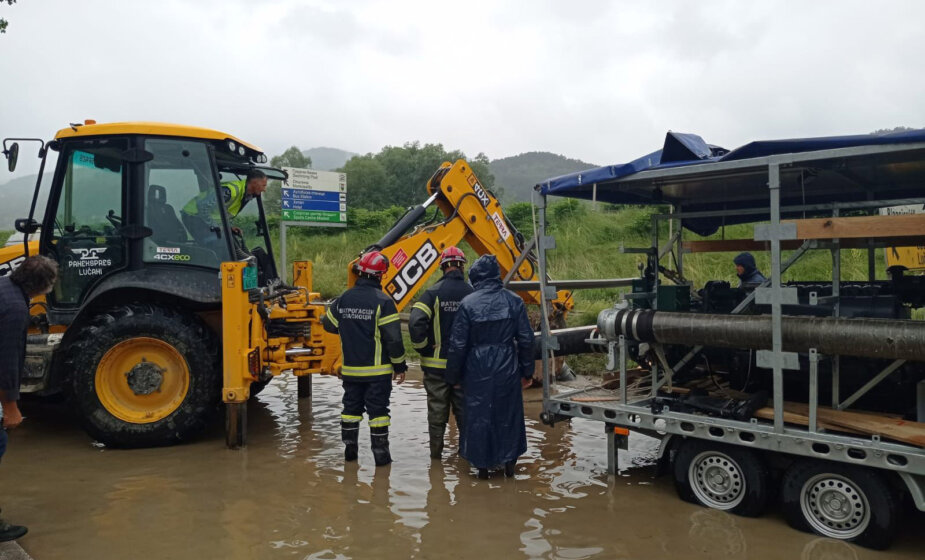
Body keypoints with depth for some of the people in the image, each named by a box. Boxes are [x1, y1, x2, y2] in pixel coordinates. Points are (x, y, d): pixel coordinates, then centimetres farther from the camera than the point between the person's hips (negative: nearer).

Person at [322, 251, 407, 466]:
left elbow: (329, 324, 18)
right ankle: (381, 454, 7)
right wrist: (400, 366, -4)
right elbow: (393, 338, -14)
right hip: (378, 370, -5)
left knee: (351, 408, 16)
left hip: (350, 369, 5)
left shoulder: (343, 299, 3)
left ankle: (350, 450, 25)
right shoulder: (383, 302, -14)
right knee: (378, 411, 2)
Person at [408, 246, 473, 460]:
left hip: (436, 363, -1)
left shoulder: (433, 293, -10)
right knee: (464, 409, 14)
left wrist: (423, 349, -6)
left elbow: (416, 322, -19)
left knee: (437, 409, 10)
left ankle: (436, 452, 18)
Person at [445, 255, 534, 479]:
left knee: (478, 415, 10)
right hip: (507, 368, 2)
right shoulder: (514, 301, -2)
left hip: (478, 369, -2)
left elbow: (458, 344, -6)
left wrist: (453, 375, 5)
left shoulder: (468, 303, -9)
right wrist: (527, 371, 11)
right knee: (508, 413, 15)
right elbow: (526, 339, 1)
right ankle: (509, 461, 23)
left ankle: (482, 465, 17)